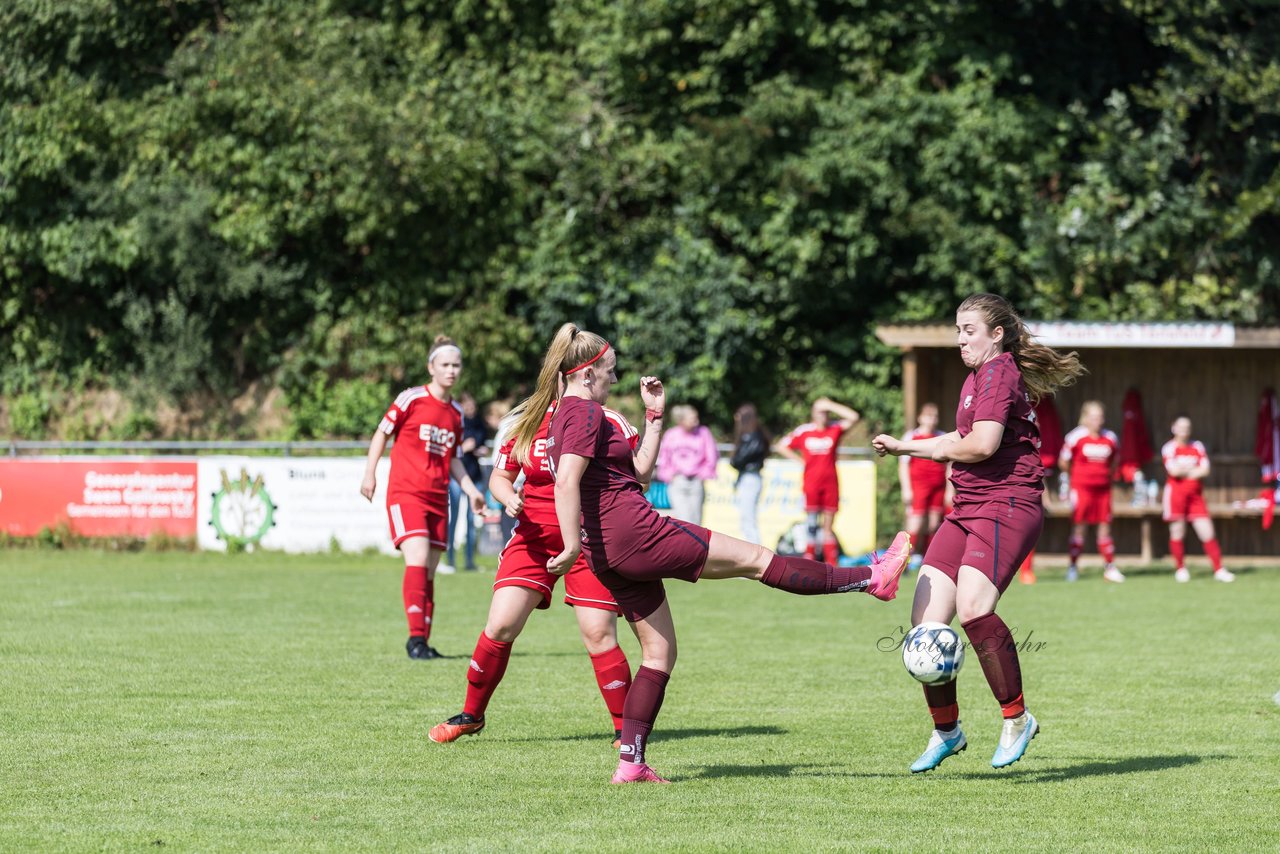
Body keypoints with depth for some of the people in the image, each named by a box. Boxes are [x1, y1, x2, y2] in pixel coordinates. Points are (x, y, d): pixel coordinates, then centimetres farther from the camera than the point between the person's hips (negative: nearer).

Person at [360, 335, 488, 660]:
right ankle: (416, 636, -22)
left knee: (429, 572, 6)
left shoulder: (456, 413, 13)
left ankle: (422, 641, 11)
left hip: (437, 497, 6)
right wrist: (370, 473, -4)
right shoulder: (412, 399, -3)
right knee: (418, 559, -21)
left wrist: (471, 491, 13)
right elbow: (382, 433, 4)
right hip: (405, 492, -6)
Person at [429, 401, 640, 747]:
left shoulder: (609, 424, -5)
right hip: (534, 538, 2)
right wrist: (509, 499, -9)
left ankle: (626, 729, 6)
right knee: (500, 625, -5)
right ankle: (471, 715, 14)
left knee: (598, 634, -9)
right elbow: (500, 476, 12)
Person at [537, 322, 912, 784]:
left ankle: (631, 763, 7)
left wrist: (654, 416, 22)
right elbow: (567, 481, -25)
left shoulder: (565, 417, 19)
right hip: (636, 533, -10)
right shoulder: (585, 413, -11)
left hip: (610, 554, 10)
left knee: (659, 654, 13)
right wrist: (572, 545, -29)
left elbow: (639, 470, 24)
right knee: (756, 560, -3)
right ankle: (873, 578, 3)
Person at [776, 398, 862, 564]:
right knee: (812, 524, -3)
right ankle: (809, 562, -2)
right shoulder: (803, 431, 5)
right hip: (811, 485, -1)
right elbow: (781, 446, 11)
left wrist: (831, 406, -7)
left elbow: (853, 417, -8)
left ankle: (832, 564, 2)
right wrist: (799, 460, 1)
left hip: (830, 484, 1)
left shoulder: (835, 430, 4)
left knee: (828, 527, 3)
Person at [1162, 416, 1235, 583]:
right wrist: (1195, 470, -3)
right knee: (1177, 533, 1)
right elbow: (1173, 470, -15)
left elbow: (1205, 470, -3)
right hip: (1176, 493, -3)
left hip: (1195, 495, 3)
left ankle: (1219, 569, 3)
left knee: (1207, 532, -1)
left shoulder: (1197, 447, 9)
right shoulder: (1169, 448, -1)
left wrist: (1184, 471, -10)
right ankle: (1180, 568, 15)